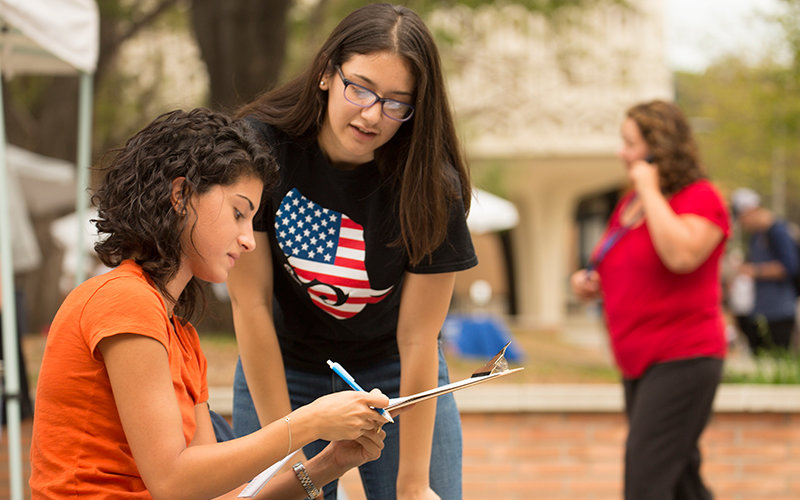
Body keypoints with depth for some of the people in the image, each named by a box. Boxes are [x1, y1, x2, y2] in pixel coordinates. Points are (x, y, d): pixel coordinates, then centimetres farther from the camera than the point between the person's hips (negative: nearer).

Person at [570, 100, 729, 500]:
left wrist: (650, 190, -20)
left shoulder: (700, 198, -9)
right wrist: (592, 282, 6)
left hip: (683, 360, -9)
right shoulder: (630, 202, 14)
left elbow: (681, 256, -30)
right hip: (638, 362, 9)